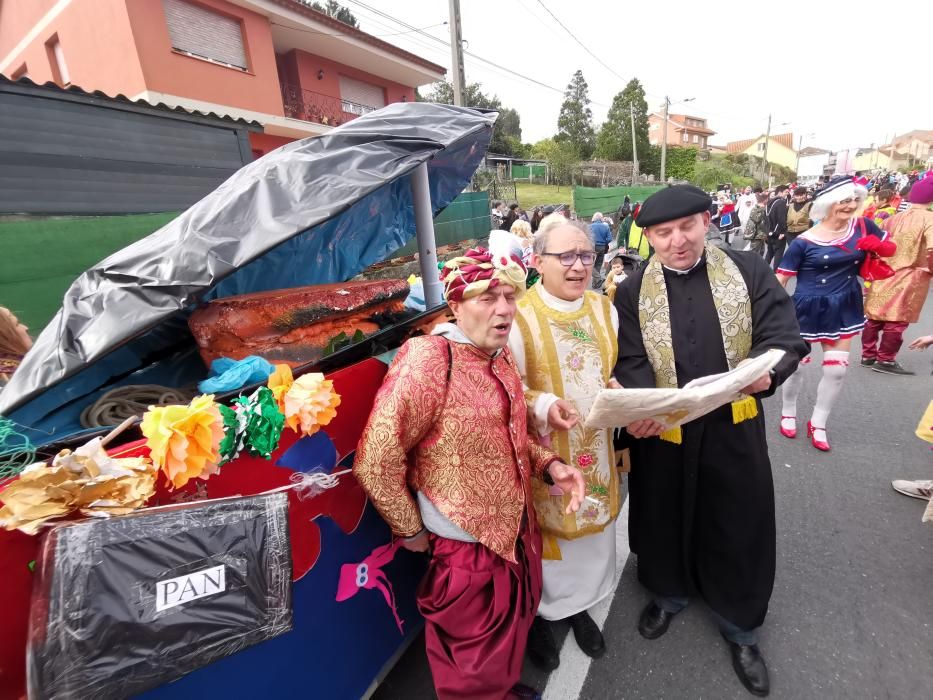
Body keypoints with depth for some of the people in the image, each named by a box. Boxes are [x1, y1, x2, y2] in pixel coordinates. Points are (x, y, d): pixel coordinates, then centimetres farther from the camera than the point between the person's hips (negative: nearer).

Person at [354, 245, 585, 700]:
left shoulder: (500, 357, 1)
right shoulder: (427, 360, -25)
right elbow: (375, 461, -23)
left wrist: (549, 465, -3)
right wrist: (410, 530, -11)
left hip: (516, 530, 7)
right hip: (467, 544, -7)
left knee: (510, 637, 30)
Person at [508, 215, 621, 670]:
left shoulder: (604, 309, 1)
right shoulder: (519, 317, -18)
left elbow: (613, 374, 9)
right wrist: (543, 406, -32)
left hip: (595, 446, 6)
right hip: (545, 453, -5)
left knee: (593, 523, 20)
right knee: (549, 528, 12)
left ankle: (579, 604, 47)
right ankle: (539, 613, 41)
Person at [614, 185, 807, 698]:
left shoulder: (749, 272, -2)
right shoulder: (632, 292, -4)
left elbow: (784, 338, -7)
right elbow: (631, 362, -10)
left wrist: (765, 372, -30)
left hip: (734, 428, 1)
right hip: (661, 432, 0)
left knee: (739, 526, 15)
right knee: (664, 518, 18)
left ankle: (741, 628, 42)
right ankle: (668, 594, 49)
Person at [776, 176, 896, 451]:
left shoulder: (862, 226, -2)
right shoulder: (805, 241, -14)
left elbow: (891, 248, 12)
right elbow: (781, 279, -12)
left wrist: (876, 245, -11)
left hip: (843, 308, 4)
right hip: (808, 309, -4)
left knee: (837, 369, 7)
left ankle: (817, 423, 25)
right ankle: (788, 413, 30)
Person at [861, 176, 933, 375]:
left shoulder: (894, 218, 6)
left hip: (883, 274, 5)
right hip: (910, 277, -5)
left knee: (875, 317, 12)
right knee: (897, 320, 2)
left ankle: (868, 355, 20)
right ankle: (885, 360, 7)